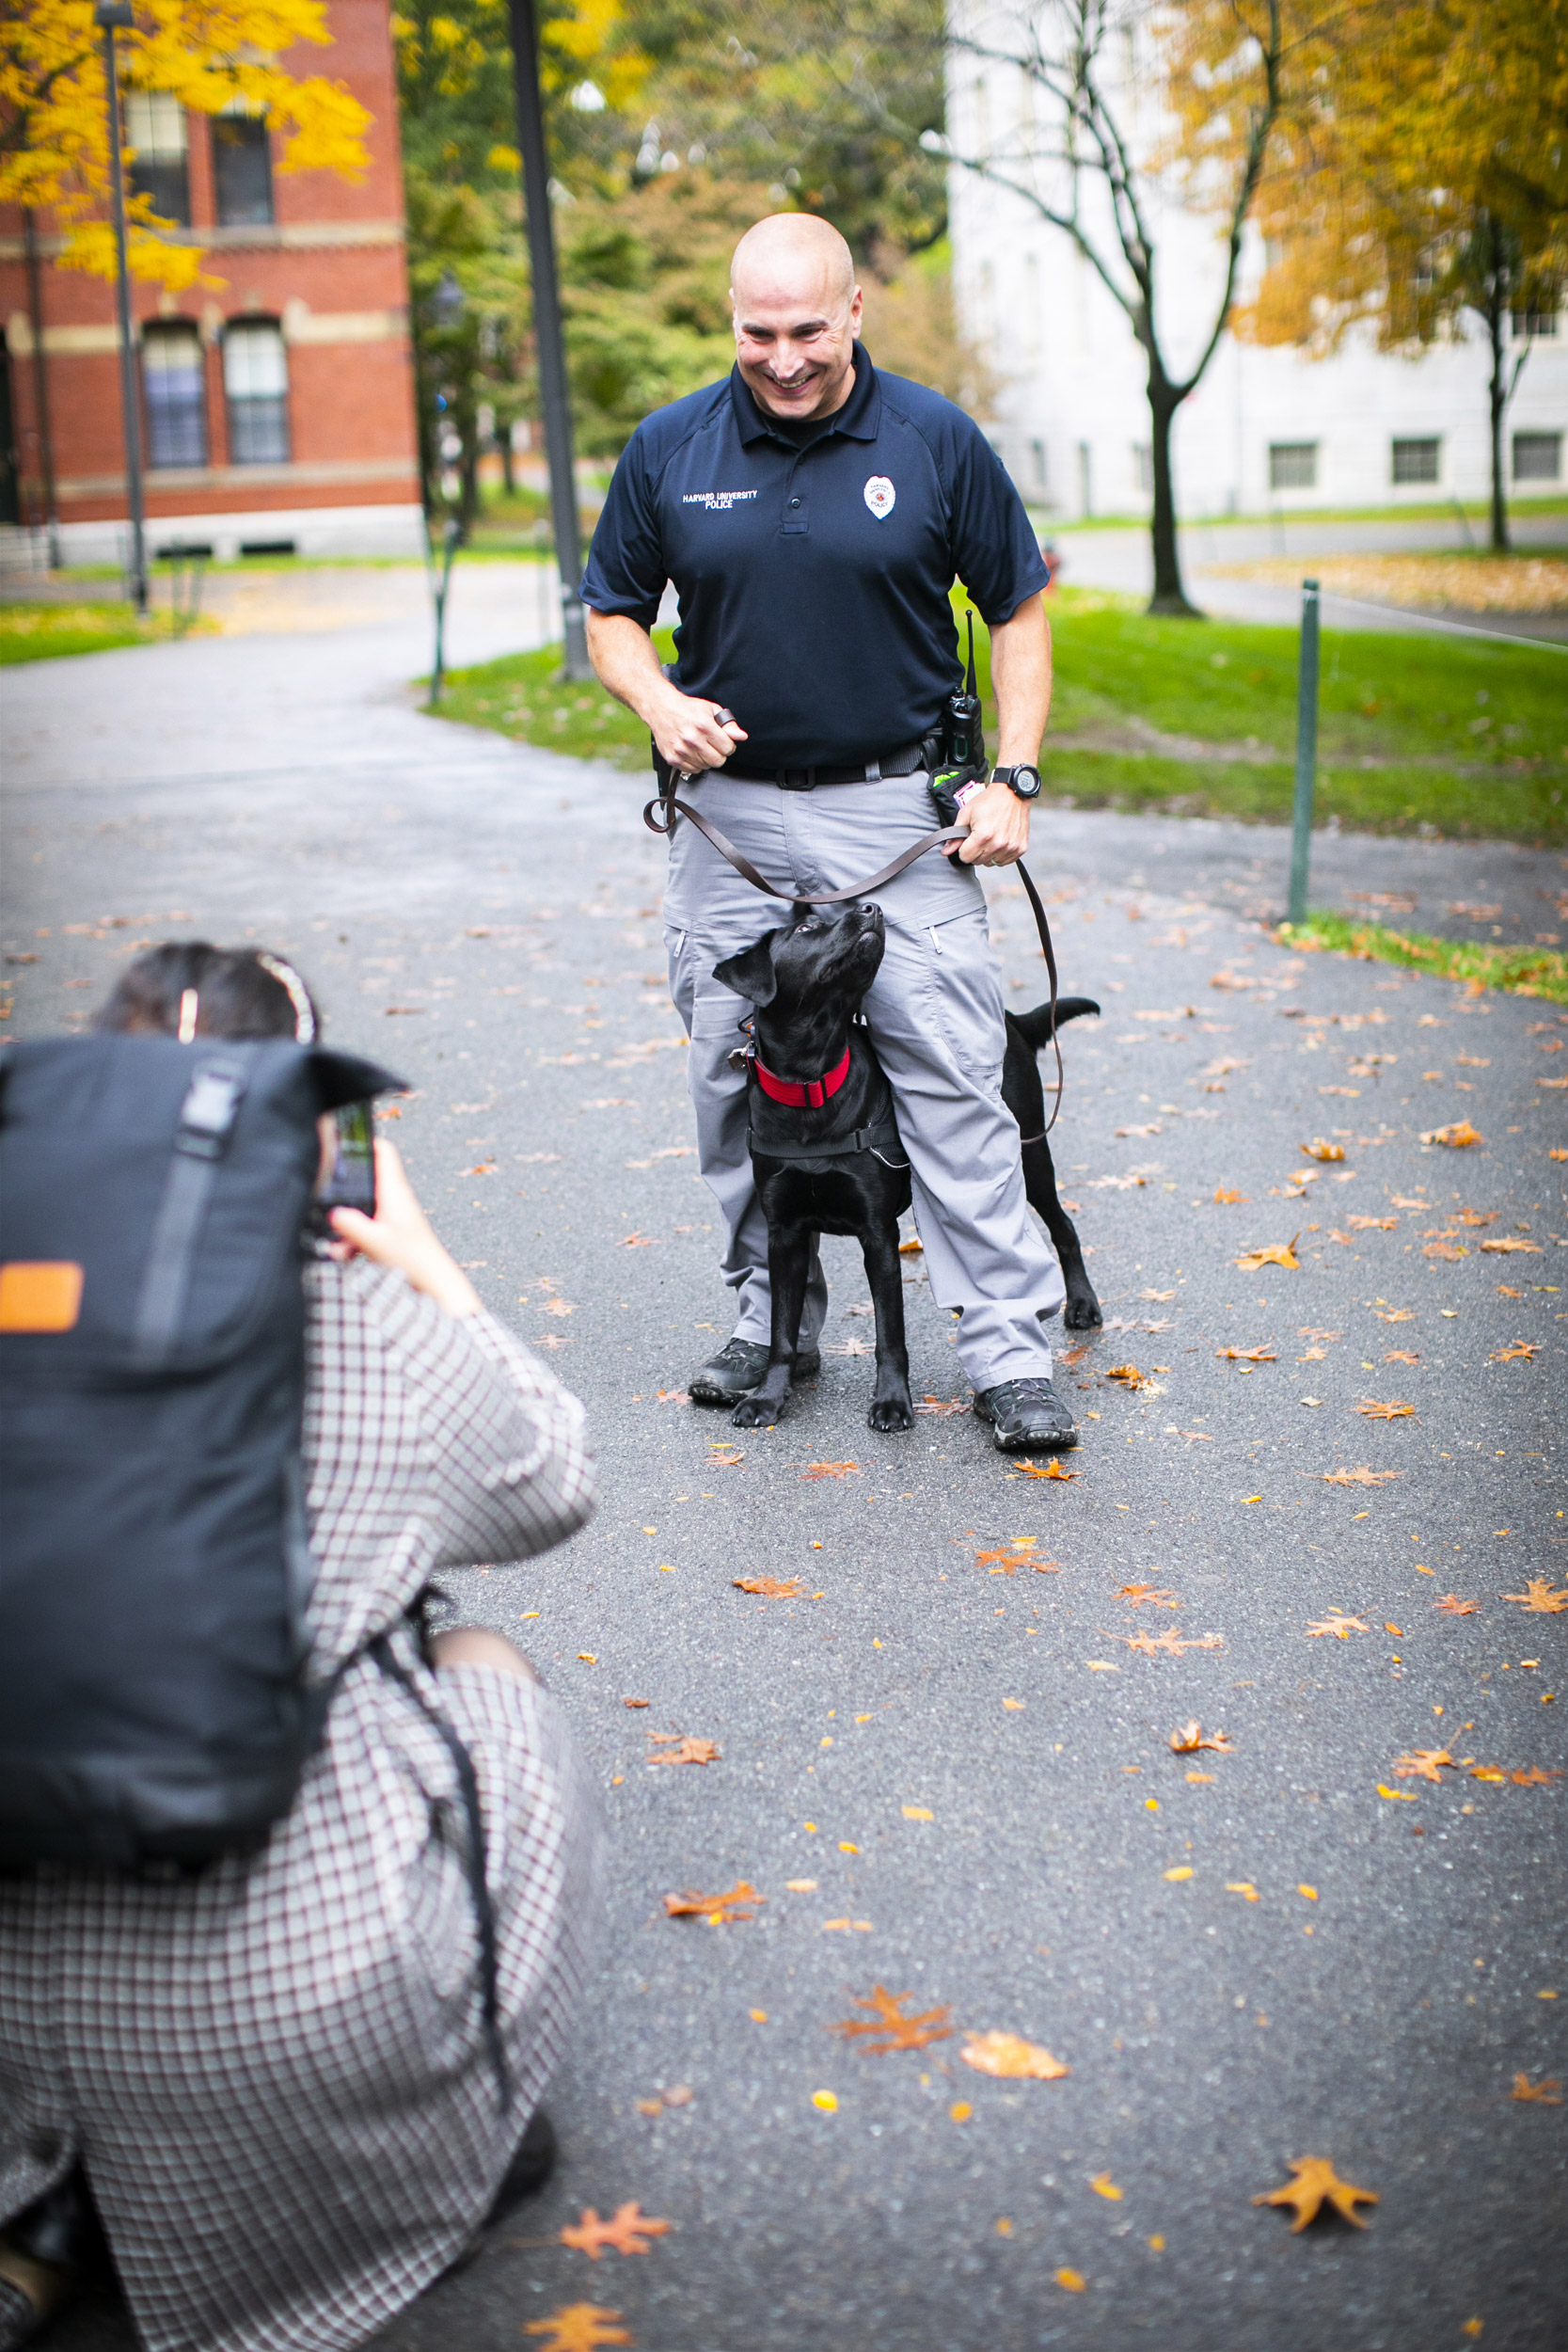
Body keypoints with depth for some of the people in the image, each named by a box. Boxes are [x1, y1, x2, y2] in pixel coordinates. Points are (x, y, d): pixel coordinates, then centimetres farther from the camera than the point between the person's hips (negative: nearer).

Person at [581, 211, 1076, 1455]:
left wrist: (1015, 778, -3)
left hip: (896, 808, -2)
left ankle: (1012, 1350, -1)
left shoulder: (937, 441, -1)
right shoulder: (670, 449, 3)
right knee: (736, 1082, 7)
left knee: (952, 1077, -7)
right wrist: (660, 701, -9)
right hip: (730, 811, 3)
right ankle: (772, 1316, 24)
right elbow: (612, 614, 12)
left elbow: (1020, 612, 6)